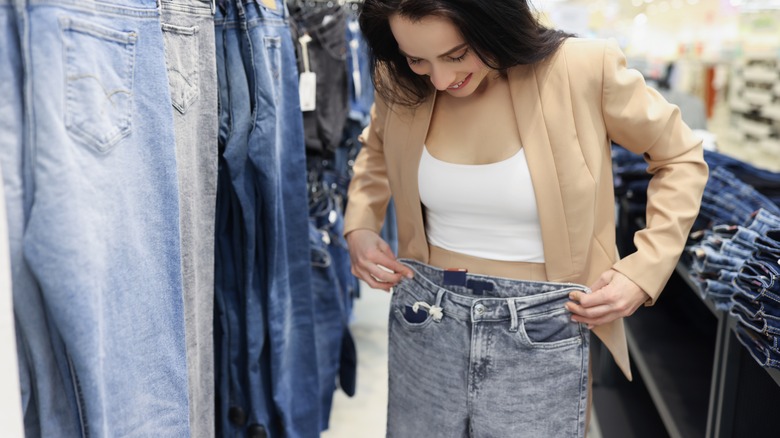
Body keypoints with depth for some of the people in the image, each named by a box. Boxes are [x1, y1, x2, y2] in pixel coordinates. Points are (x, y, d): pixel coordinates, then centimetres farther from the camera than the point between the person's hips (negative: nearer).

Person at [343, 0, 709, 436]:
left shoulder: (584, 70, -14)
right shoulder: (401, 84, -5)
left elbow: (681, 159, 0)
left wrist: (645, 269, -9)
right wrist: (359, 226, 1)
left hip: (540, 331, -3)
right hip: (424, 318, 3)